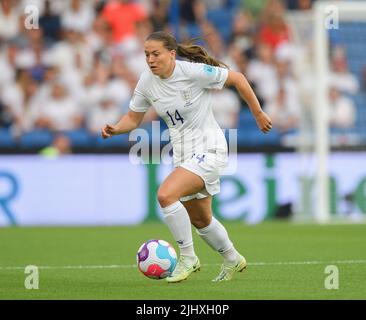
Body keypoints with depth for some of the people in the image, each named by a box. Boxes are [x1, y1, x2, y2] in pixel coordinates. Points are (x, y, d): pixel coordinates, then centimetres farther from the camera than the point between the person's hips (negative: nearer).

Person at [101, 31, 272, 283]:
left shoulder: (194, 72, -20)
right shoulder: (147, 82, -3)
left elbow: (237, 79, -9)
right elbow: (133, 119, 7)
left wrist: (258, 114, -1)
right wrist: (115, 129, -14)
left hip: (208, 149, -7)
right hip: (182, 155, 7)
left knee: (166, 195, -26)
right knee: (200, 220, 19)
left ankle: (188, 257, -11)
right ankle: (232, 260, 44)